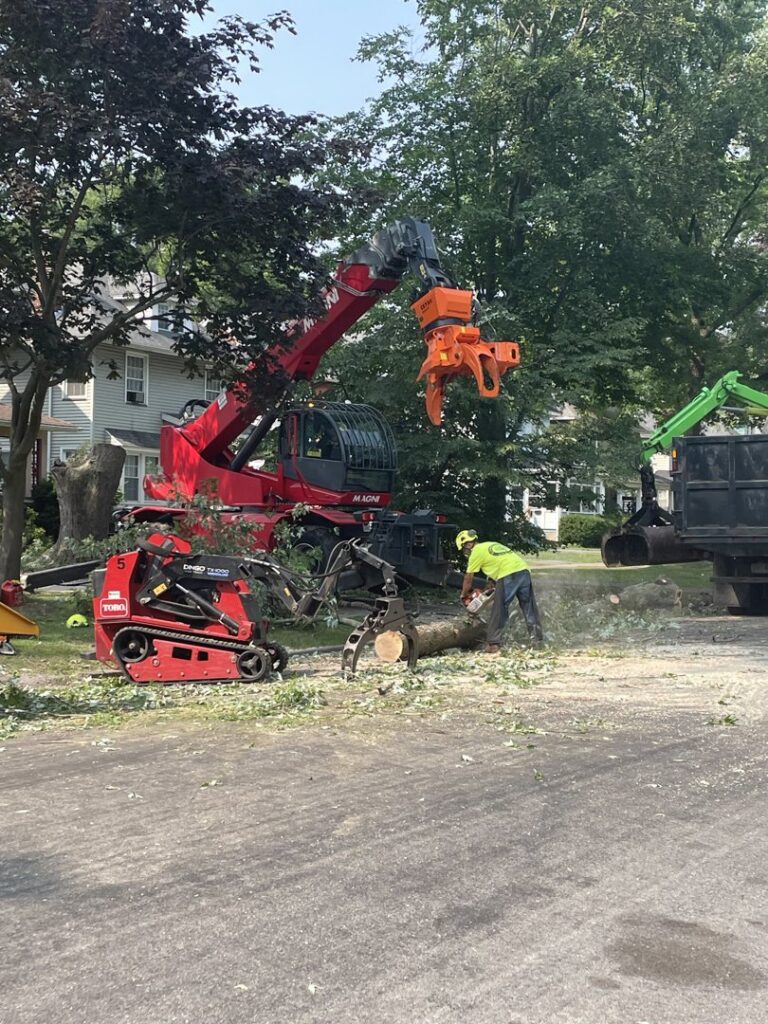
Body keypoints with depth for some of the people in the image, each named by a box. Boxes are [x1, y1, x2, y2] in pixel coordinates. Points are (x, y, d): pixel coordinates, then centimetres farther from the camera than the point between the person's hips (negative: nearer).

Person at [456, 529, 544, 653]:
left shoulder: (476, 552, 7)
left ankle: (494, 644, -1)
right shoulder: (491, 545, 30)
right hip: (524, 571, 7)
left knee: (499, 612, 0)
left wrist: (464, 596, 24)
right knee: (529, 608, 15)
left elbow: (468, 578, 12)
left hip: (508, 576, -7)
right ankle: (537, 639, 19)